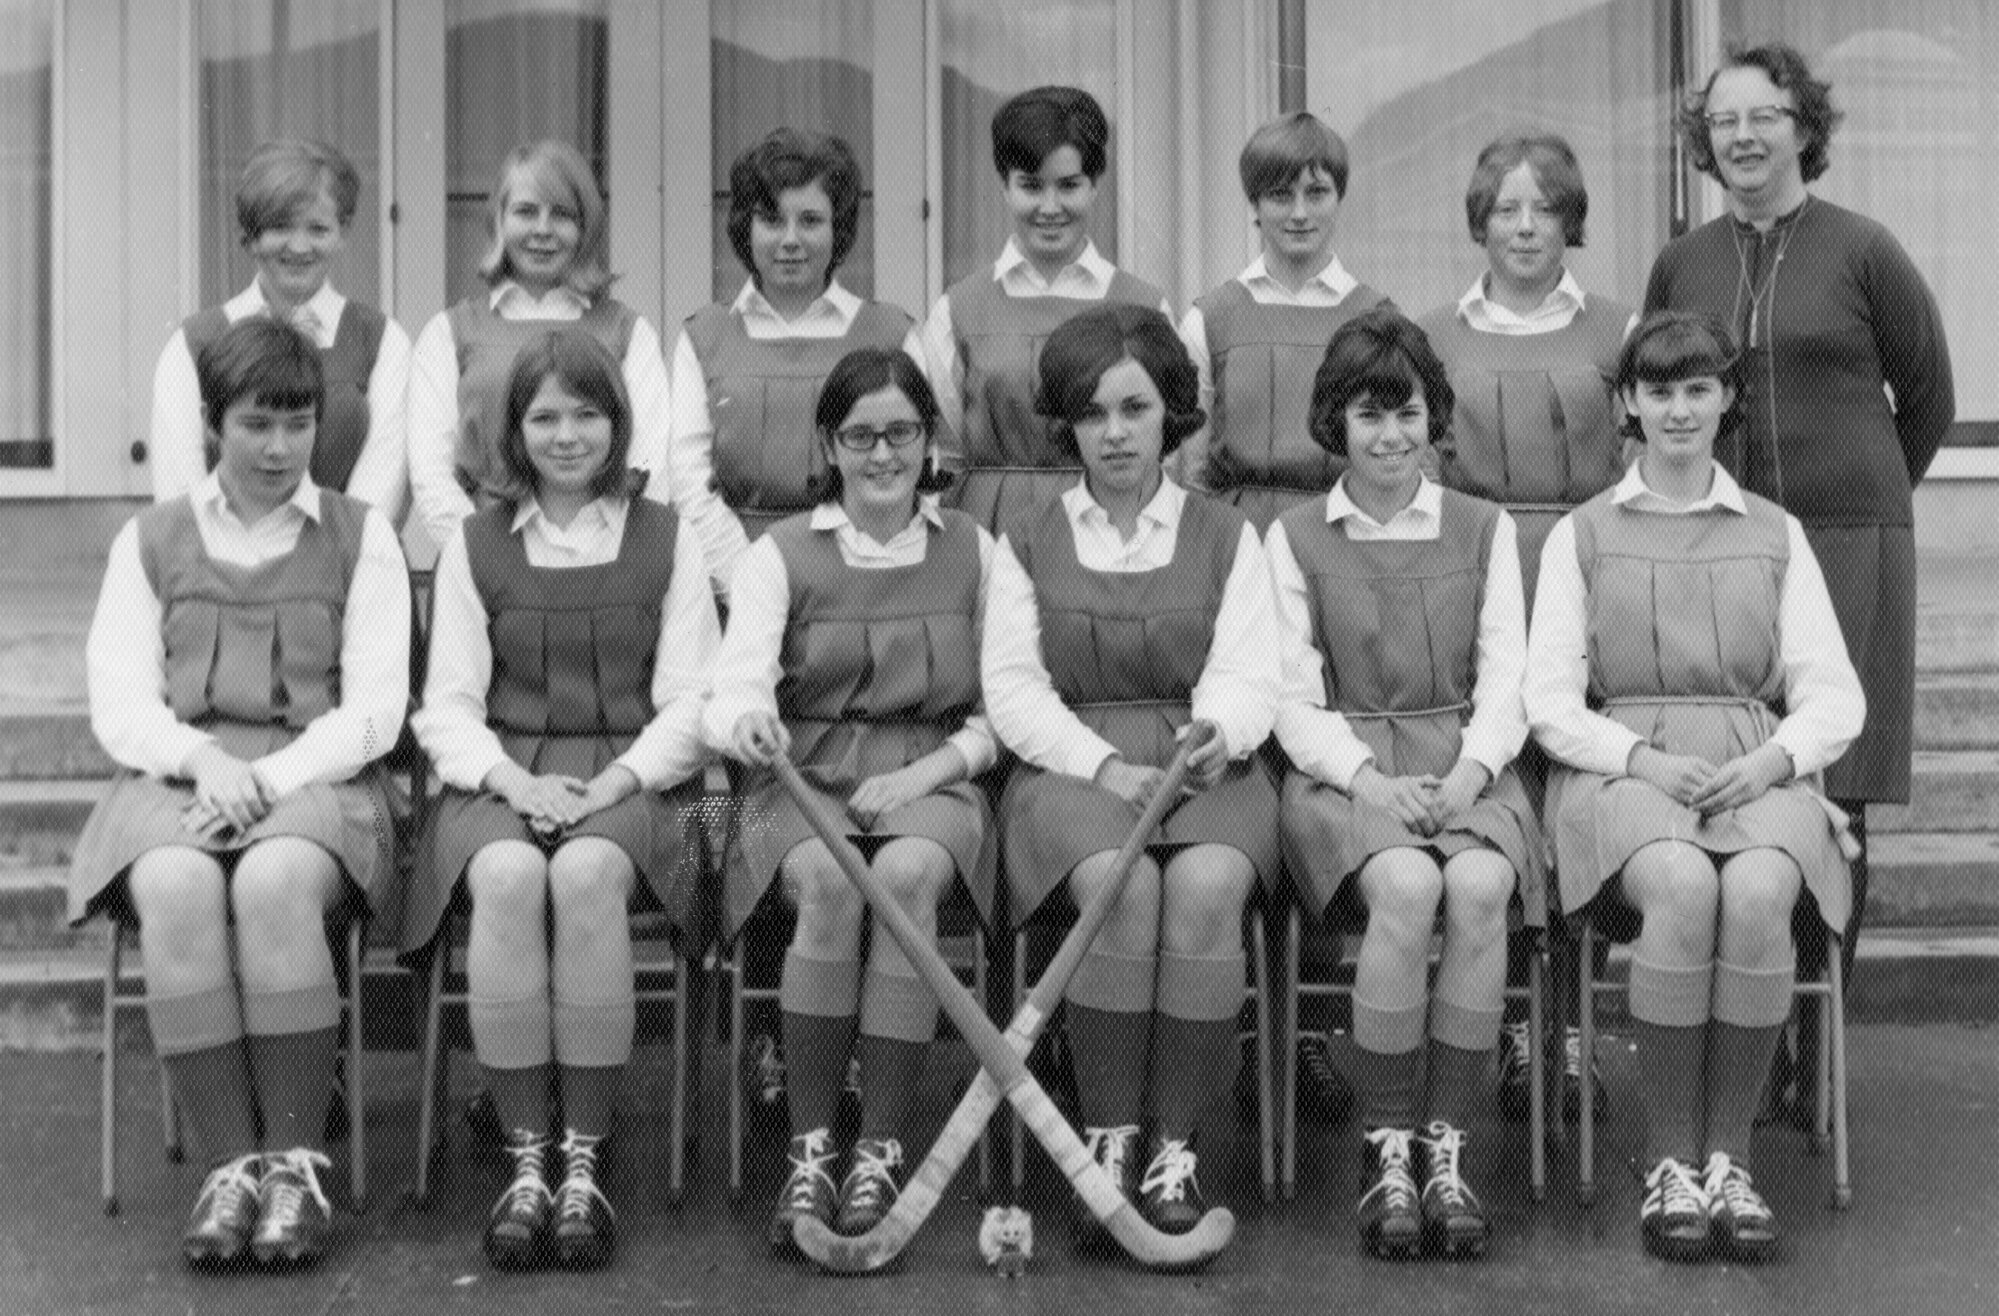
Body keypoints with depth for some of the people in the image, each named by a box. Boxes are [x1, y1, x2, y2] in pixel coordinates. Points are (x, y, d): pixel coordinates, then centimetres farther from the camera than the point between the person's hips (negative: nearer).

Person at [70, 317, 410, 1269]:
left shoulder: (360, 536, 14)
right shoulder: (150, 540, 19)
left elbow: (373, 709, 4)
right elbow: (118, 703, 9)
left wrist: (269, 778, -12)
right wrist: (202, 758, -13)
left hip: (313, 777, -1)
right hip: (175, 776, 1)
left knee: (275, 881, -36)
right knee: (176, 887, -34)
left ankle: (296, 1162, -28)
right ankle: (229, 1163, -28)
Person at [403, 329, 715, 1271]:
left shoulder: (667, 540, 12)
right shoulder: (474, 546, 15)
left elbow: (689, 704, 5)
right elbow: (449, 706, 8)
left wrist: (612, 783, -12)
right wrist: (518, 781, -11)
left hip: (631, 778, -1)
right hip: (502, 775, 1)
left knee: (587, 872, -35)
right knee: (508, 876, -34)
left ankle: (584, 1158, -28)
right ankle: (524, 1160, -27)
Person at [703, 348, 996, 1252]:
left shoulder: (974, 552, 11)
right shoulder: (780, 554, 7)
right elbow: (735, 683, -8)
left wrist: (923, 772, -9)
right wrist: (747, 719, -33)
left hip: (930, 778, 0)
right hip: (804, 777, 0)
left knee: (909, 872, -33)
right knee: (829, 880, -33)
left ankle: (881, 1153, -27)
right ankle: (809, 1152, -24)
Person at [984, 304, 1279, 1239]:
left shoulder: (1226, 538, 16)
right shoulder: (1028, 545, 15)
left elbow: (1246, 673, 3)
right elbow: (1013, 688, 3)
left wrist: (1217, 734, -22)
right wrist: (1105, 764, -14)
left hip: (1205, 766, 0)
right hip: (1073, 765, 0)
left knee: (1206, 884, -33)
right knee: (1119, 881, -33)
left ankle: (1174, 1145, -24)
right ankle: (1107, 1141, -24)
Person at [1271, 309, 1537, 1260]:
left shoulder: (1484, 529, 16)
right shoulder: (1294, 538, 12)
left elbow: (1505, 679, 8)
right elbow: (1294, 697, 4)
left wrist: (1471, 770, -13)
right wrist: (1367, 777, -15)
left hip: (1464, 764, 1)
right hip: (1343, 770, -1)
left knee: (1479, 886, -32)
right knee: (1406, 887, -33)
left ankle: (1446, 1144, -22)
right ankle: (1386, 1149, -23)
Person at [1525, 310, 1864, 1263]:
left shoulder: (1777, 535, 20)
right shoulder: (1581, 535, 16)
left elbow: (1834, 697, 12)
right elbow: (1549, 702, 6)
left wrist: (1776, 757, -10)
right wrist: (1640, 757, -12)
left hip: (1758, 769, 1)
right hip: (1624, 766, -1)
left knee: (1758, 893, -34)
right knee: (1683, 890, -35)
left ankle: (1729, 1157, -21)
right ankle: (1669, 1163, -23)